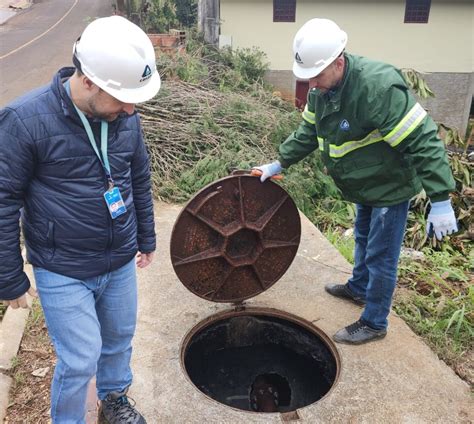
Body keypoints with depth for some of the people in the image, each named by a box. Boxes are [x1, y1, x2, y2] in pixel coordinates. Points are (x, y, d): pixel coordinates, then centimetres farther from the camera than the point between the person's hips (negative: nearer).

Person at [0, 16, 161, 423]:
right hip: (63, 272, -4)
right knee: (80, 360, 5)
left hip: (121, 263, 5)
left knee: (119, 339, 21)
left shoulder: (125, 116, -5)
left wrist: (147, 238, 16)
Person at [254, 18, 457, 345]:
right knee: (363, 239, 26)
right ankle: (359, 288, 50)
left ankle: (374, 323, 21)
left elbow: (423, 141, -32)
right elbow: (308, 132, 8)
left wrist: (440, 200, -32)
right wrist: (279, 164, 4)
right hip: (364, 184, 8)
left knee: (381, 256, 3)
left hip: (391, 186, -8)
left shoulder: (378, 86, -34)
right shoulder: (322, 88, -7)